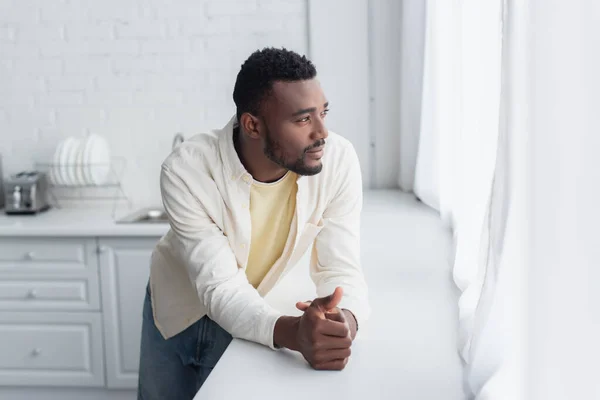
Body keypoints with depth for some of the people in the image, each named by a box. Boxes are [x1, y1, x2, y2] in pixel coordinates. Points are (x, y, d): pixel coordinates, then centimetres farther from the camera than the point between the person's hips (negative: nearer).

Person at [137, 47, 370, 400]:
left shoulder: (339, 160, -26)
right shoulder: (186, 171, -32)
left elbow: (340, 269, -23)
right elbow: (221, 288, -33)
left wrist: (345, 319, -46)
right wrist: (292, 332, -51)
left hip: (255, 318, 1)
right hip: (180, 307, 0)